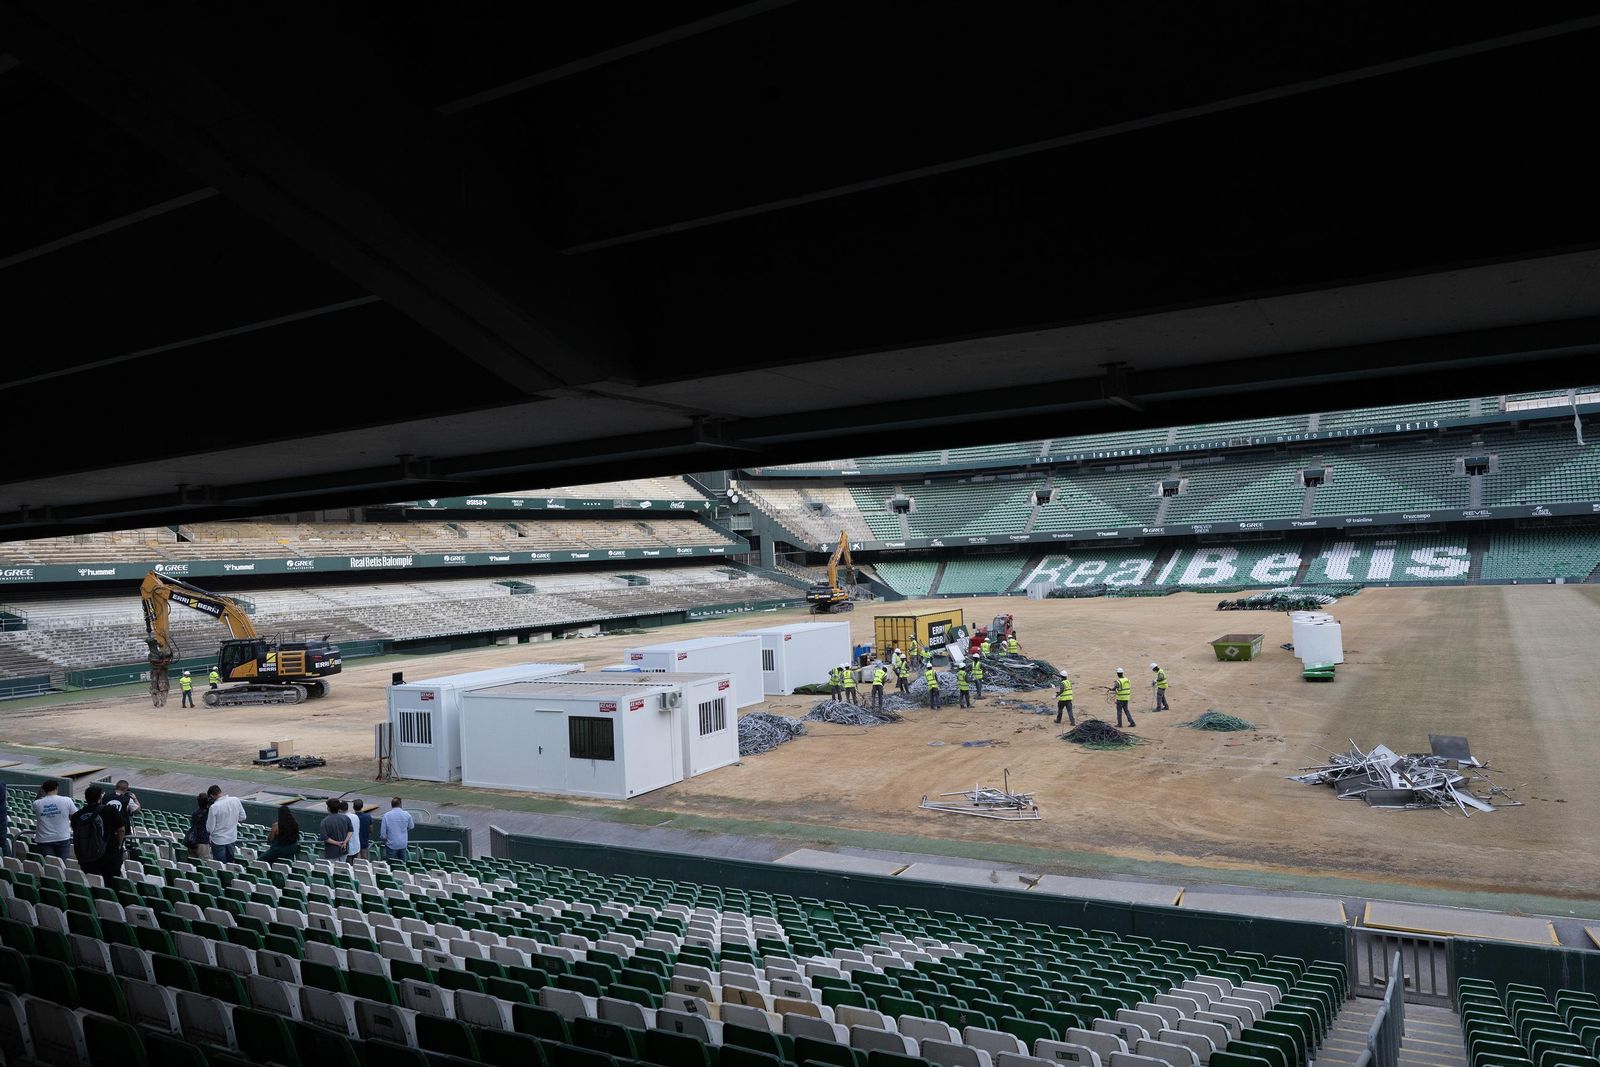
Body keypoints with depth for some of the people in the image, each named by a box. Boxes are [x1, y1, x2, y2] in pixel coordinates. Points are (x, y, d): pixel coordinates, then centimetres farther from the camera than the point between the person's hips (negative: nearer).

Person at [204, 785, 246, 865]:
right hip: (232, 838, 4)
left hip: (218, 841, -4)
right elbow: (242, 817, 2)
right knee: (230, 863, 21)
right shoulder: (236, 800, -10)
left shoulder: (214, 807, -23)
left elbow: (209, 829, -16)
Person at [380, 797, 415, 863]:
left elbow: (383, 833, -9)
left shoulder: (386, 815, -13)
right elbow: (411, 827, 9)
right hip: (403, 844, 2)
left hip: (391, 845, -2)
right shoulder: (406, 814, -7)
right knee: (403, 863, 14)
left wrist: (385, 840, 10)